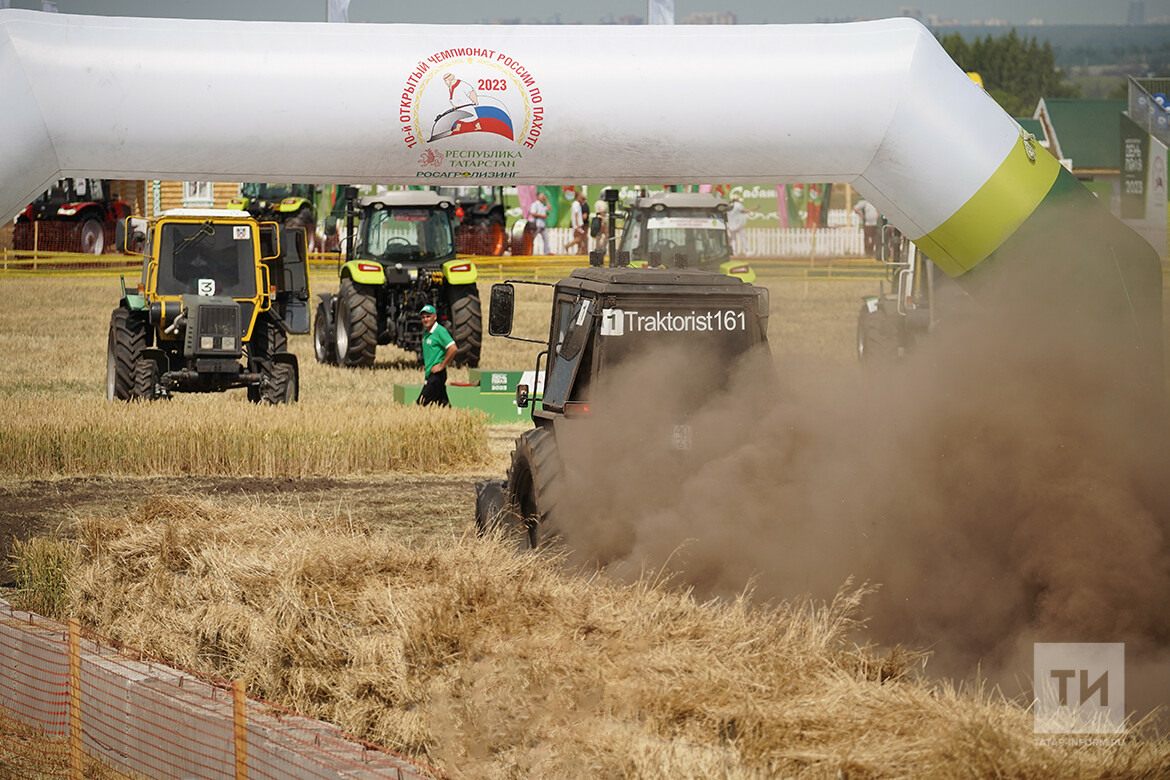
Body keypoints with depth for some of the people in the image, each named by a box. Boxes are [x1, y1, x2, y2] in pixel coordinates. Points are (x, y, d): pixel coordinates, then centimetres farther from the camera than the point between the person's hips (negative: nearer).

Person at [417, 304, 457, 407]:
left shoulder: (440, 331, -13)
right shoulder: (425, 332, 14)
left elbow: (453, 348, -22)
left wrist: (441, 366, -17)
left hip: (436, 374, -9)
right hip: (429, 374, 9)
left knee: (421, 404, -14)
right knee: (443, 404, 9)